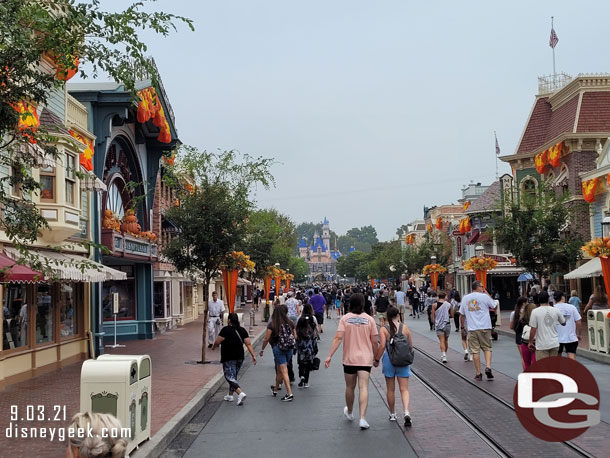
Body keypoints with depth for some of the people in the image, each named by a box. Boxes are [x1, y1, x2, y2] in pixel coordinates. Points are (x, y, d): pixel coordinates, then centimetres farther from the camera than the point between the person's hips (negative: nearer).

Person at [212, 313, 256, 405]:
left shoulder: (226, 330, -12)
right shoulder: (242, 330, 5)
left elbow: (217, 342, -11)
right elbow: (248, 344, 1)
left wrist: (213, 347, 10)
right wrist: (253, 355, 0)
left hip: (228, 358, -7)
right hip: (240, 357, 7)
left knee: (230, 377, -7)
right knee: (233, 376, 21)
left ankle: (240, 393, -26)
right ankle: (230, 395, 30)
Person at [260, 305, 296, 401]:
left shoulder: (272, 325, -9)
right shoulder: (290, 323, 1)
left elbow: (267, 339, -7)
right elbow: (295, 337, 7)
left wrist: (262, 349, 6)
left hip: (278, 348, -4)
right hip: (289, 348, 4)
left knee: (284, 371, -2)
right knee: (279, 370, 20)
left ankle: (289, 393, -7)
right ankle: (275, 389, 37)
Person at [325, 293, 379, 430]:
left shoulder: (345, 318, -4)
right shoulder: (369, 319, -2)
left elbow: (338, 338, -13)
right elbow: (375, 342, 0)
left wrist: (329, 356, -12)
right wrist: (376, 358, 12)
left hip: (349, 359, 1)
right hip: (365, 359, -1)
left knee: (350, 387, 17)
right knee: (363, 388, -5)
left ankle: (349, 412, 38)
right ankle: (362, 418, -16)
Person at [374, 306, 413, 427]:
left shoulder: (383, 329, -6)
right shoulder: (405, 328, 0)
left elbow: (382, 346, -16)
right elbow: (411, 345, 3)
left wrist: (376, 359, -6)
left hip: (389, 359, -1)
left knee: (390, 389, 13)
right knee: (404, 389, 3)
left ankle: (392, 414, 24)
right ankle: (406, 412, -16)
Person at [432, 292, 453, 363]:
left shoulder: (435, 305, -4)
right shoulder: (449, 305, 0)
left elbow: (433, 317, -2)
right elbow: (452, 315, 5)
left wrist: (434, 323, 15)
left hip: (439, 325, -2)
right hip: (447, 324, 2)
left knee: (442, 341, -6)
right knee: (446, 340, 17)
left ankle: (443, 355, -23)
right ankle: (444, 355, 28)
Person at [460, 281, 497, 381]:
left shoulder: (465, 298, 8)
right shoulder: (484, 296, -2)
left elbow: (461, 315, 13)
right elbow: (494, 306, 13)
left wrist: (462, 326, 25)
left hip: (472, 329, 2)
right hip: (485, 327, -2)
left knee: (475, 351, 4)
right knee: (487, 348, 11)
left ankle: (478, 374, 6)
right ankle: (488, 367, -7)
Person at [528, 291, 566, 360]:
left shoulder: (535, 312, -9)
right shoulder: (556, 310, 1)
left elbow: (533, 330, -10)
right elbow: (564, 323, 18)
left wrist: (530, 342, 3)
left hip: (542, 346, -4)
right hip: (555, 344, 4)